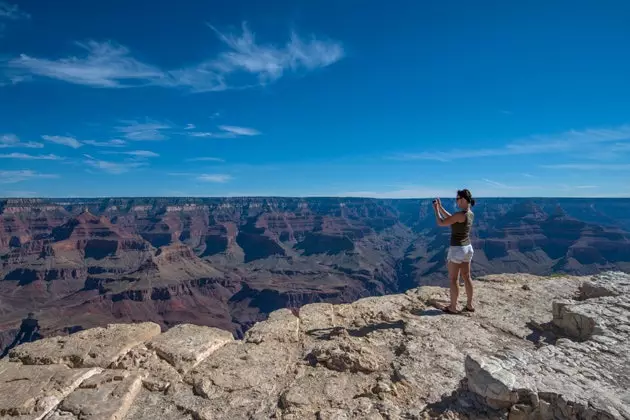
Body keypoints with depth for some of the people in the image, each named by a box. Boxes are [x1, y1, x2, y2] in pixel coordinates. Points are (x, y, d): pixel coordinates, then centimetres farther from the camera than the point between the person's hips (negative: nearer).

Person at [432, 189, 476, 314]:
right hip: (467, 248, 9)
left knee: (453, 279, 4)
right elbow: (451, 219, 18)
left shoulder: (460, 214, -23)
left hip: (457, 249, -8)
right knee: (467, 277, 16)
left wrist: (436, 209, -3)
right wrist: (440, 207, 16)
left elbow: (441, 223, -17)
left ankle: (453, 307, 14)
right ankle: (469, 305, 26)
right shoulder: (471, 214, 5)